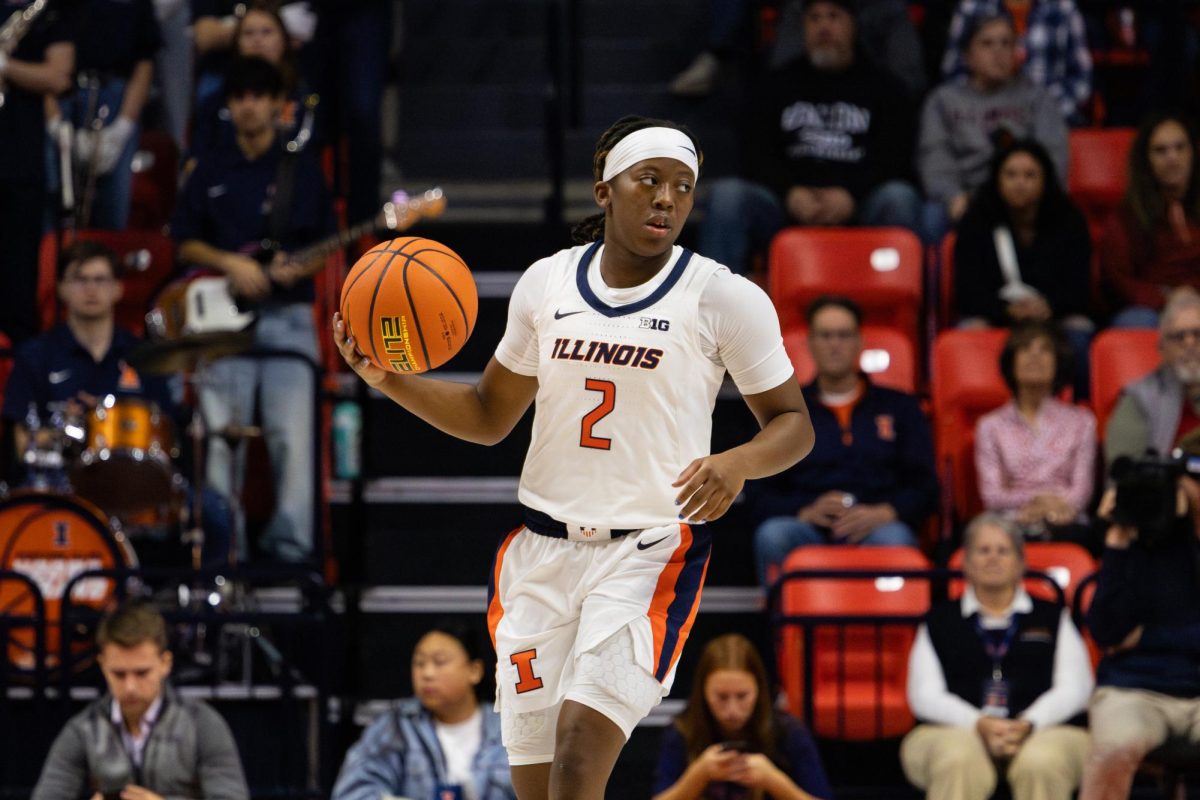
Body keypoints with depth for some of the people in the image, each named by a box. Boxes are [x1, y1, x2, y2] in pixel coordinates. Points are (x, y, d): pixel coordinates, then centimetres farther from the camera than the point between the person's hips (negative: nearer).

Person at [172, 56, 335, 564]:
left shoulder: (302, 170, 9)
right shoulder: (211, 173, 12)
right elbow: (185, 242, 12)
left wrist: (298, 268, -11)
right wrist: (229, 264, -6)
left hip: (288, 317, -1)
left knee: (292, 436, -11)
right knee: (221, 436, -2)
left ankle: (290, 539, -7)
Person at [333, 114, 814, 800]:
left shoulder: (726, 299, -5)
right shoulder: (546, 284, 7)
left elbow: (794, 423, 1)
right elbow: (490, 417, 17)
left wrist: (736, 464, -21)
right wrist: (391, 381, 1)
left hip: (650, 554, -4)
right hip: (544, 550, 4)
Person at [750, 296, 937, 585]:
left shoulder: (899, 407, 22)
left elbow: (924, 488, 13)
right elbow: (759, 494, 13)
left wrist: (881, 514, -9)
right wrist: (807, 513, -8)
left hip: (875, 528, 0)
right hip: (808, 530, 1)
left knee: (894, 537, -38)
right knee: (772, 534, -35)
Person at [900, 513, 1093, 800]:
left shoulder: (1052, 618, 23)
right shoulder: (939, 622, 23)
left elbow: (1074, 689, 10)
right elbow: (925, 695, 10)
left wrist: (1028, 725, -12)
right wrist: (980, 724, -11)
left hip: (1045, 730, 0)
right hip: (954, 730, 0)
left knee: (1041, 764, -37)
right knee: (958, 764, -37)